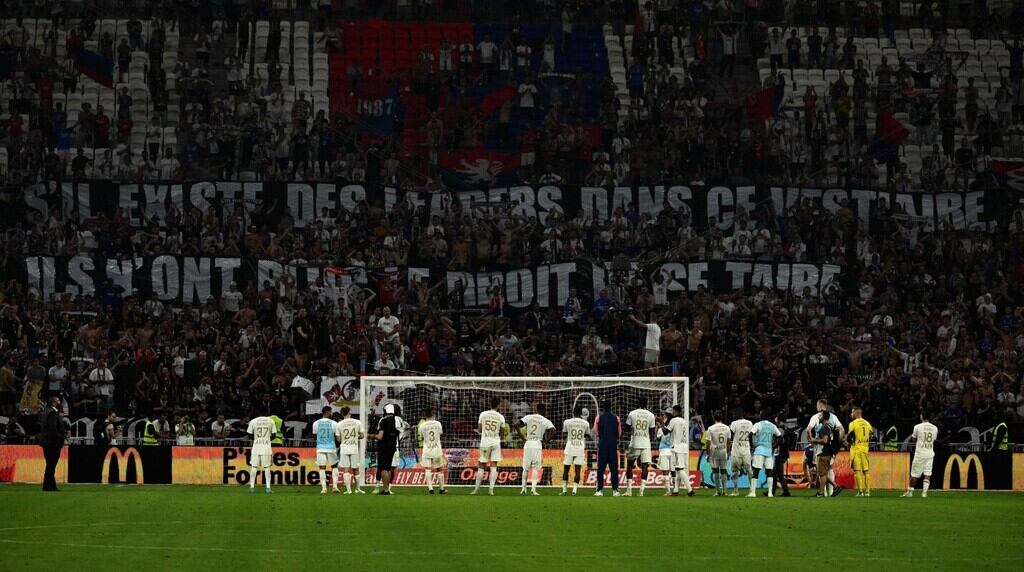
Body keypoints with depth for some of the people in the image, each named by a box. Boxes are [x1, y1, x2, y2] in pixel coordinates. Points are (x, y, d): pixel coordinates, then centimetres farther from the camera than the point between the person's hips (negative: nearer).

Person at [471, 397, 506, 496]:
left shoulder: (483, 414, -2)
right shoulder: (500, 417, -3)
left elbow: (479, 430, 2)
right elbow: (502, 434, 2)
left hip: (485, 442, 0)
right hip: (496, 443, 0)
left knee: (481, 466, 9)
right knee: (494, 467, 0)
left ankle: (477, 488, 11)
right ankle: (491, 489, -8)